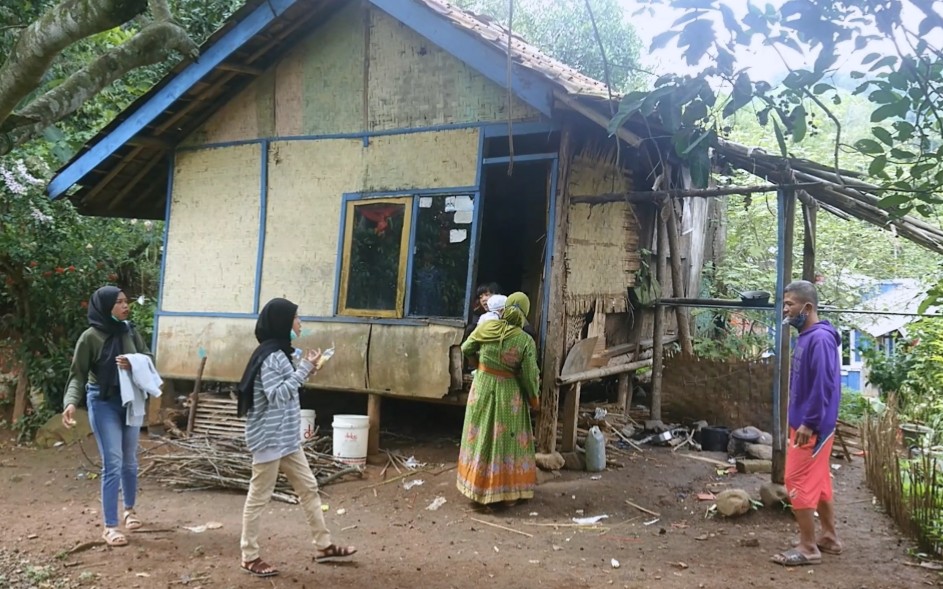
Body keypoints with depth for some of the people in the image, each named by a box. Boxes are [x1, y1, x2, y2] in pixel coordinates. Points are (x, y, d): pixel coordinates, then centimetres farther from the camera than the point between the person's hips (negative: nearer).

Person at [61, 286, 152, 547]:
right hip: (103, 403, -4)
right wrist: (71, 402, -26)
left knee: (130, 460, 16)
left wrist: (134, 364, -17)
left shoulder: (130, 331, 0)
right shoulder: (90, 337, -12)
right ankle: (110, 526, 5)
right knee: (113, 463, -6)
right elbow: (78, 375, -10)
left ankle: (129, 510, 37)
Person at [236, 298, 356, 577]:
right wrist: (305, 368, -24)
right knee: (259, 497, 2)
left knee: (308, 488, 13)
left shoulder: (279, 353, 12)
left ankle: (323, 546, 22)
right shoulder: (269, 356, -19)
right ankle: (250, 557, 14)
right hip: (269, 439, -10)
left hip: (287, 438, 10)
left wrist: (305, 369, 8)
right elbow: (277, 395, -26)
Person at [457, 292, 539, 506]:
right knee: (508, 441, 9)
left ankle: (479, 487, 23)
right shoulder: (526, 341, -15)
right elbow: (529, 376, -11)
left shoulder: (486, 328, -7)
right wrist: (533, 399, 4)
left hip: (483, 388, 2)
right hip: (509, 395, -2)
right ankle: (509, 492, 17)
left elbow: (465, 349, 8)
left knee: (481, 437, 14)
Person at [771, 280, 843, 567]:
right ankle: (829, 538, 26)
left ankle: (808, 548, 3)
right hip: (804, 422, 10)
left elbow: (824, 385, -24)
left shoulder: (820, 338, -20)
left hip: (812, 426, -10)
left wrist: (809, 423, -23)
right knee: (818, 482, 16)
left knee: (798, 482, -5)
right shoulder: (806, 337, 11)